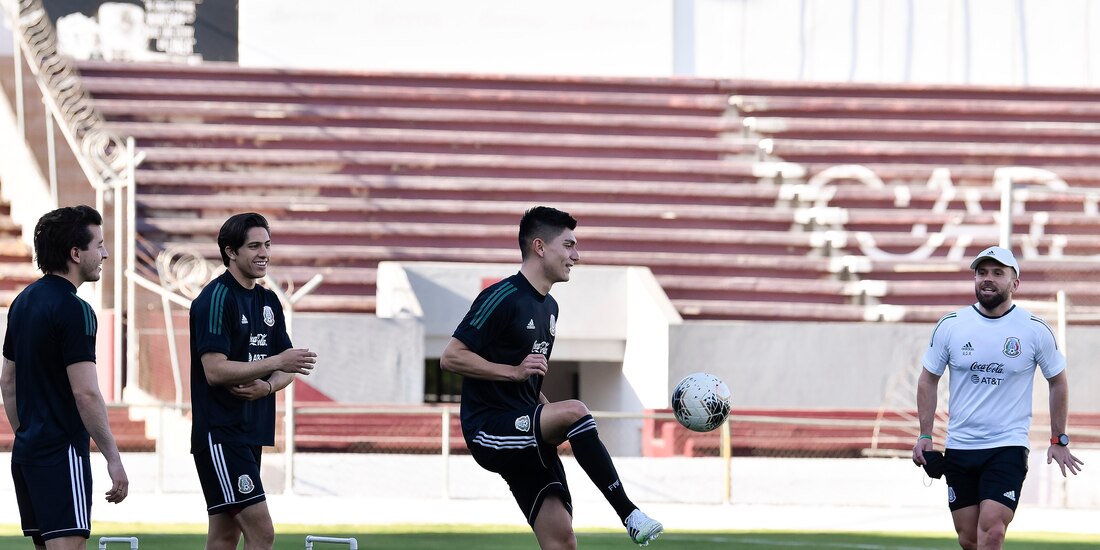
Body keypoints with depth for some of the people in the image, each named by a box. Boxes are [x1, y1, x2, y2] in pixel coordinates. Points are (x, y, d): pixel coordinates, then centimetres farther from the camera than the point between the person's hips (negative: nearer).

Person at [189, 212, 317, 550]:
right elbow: (214, 370, -19)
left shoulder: (268, 301, 15)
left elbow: (285, 369, 16)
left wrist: (266, 386, -7)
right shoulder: (216, 298, -11)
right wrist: (275, 363, -23)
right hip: (219, 431, -9)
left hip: (251, 432, 9)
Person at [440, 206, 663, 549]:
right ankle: (630, 515, -30)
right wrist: (514, 371, -19)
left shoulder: (549, 307, 18)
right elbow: (450, 357, -14)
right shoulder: (502, 298, -10)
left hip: (525, 439, 9)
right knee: (575, 411, -32)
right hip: (488, 429, -9)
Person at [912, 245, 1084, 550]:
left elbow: (1057, 381, 10)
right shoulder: (950, 325, 1)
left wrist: (1059, 441, 8)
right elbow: (928, 379, 11)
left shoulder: (1035, 330, -3)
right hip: (959, 448, 3)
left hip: (1008, 448, -3)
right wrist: (925, 435, 4)